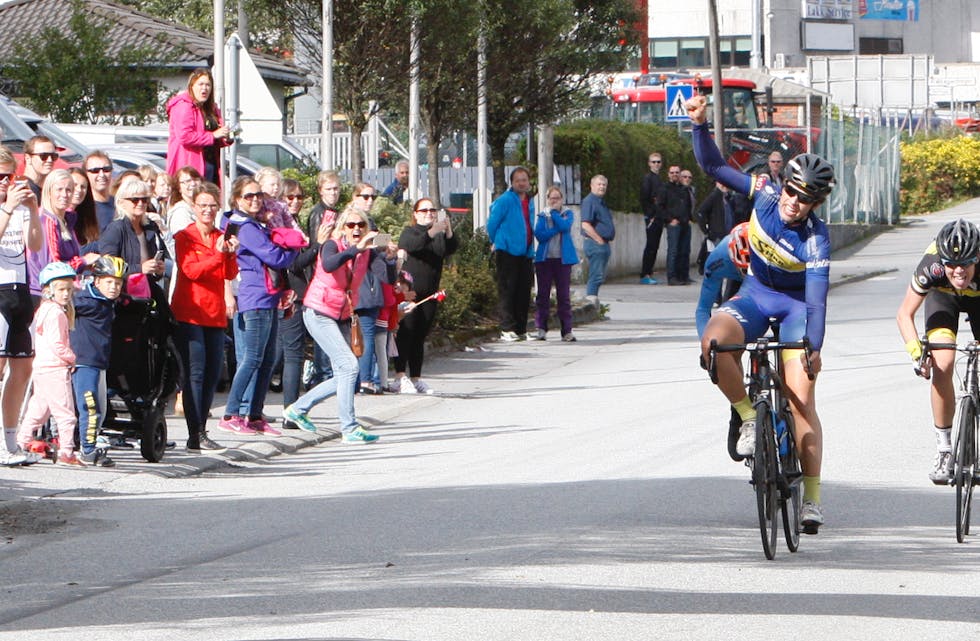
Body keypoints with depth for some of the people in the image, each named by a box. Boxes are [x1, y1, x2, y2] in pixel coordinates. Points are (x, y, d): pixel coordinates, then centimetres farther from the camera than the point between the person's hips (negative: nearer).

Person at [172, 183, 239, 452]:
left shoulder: (221, 238, 16)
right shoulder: (184, 237, -1)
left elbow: (230, 274, 5)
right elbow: (191, 269, -14)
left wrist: (231, 254, -13)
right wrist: (217, 255, -22)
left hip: (214, 314, 6)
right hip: (189, 313, -6)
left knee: (212, 374, 5)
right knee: (195, 372, -12)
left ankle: (201, 429, 15)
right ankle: (195, 436, -15)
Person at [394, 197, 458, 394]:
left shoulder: (440, 236, 15)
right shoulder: (409, 232, 3)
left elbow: (452, 248, -4)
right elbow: (412, 245, -20)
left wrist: (448, 233, -24)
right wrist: (432, 232, -34)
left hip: (429, 294, 5)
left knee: (420, 337, 6)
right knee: (405, 334, -11)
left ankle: (416, 378, 9)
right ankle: (400, 377, -15)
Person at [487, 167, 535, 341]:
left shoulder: (529, 202, 15)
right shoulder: (505, 201, -8)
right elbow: (492, 224, -3)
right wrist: (497, 242, 8)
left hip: (525, 253, 7)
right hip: (508, 253, -7)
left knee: (523, 292, 7)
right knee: (507, 291, -8)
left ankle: (521, 330, 12)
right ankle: (507, 329, -9)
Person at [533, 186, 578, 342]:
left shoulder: (568, 214, 9)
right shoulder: (542, 216, 9)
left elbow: (564, 226, -13)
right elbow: (539, 235, -7)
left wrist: (554, 212, -3)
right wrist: (557, 229, -11)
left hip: (563, 259, 0)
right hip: (544, 258, 1)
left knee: (564, 295, -1)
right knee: (543, 294, 0)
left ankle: (567, 330, -1)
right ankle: (541, 328, 3)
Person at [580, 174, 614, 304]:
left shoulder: (602, 202, 19)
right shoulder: (589, 201, -11)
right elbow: (585, 225, -20)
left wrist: (609, 241, 15)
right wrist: (600, 241, -17)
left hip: (605, 244, 10)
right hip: (595, 244, -10)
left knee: (599, 277, 12)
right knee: (596, 276, -12)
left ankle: (593, 303, 17)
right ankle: (591, 302, -12)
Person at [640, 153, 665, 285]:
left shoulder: (659, 179, 19)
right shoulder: (648, 178, -6)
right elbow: (643, 199, -12)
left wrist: (664, 216, 13)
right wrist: (649, 216, -16)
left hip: (659, 218, 8)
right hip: (652, 218, -8)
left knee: (654, 247, 8)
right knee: (651, 246, -9)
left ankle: (649, 274, 11)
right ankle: (645, 275, -8)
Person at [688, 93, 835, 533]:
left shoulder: (816, 241, -25)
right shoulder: (764, 196, -15)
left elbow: (816, 301, -27)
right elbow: (714, 166, -10)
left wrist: (814, 349, -37)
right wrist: (700, 124, -24)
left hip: (794, 304, -3)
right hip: (754, 295, 3)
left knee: (801, 401, -12)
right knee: (715, 340, -31)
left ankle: (812, 498, -6)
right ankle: (749, 417, -10)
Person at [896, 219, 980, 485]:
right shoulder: (931, 266, -39)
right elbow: (905, 313, -26)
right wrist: (916, 350, -41)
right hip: (943, 296, -1)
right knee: (942, 367, -18)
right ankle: (944, 448, -5)